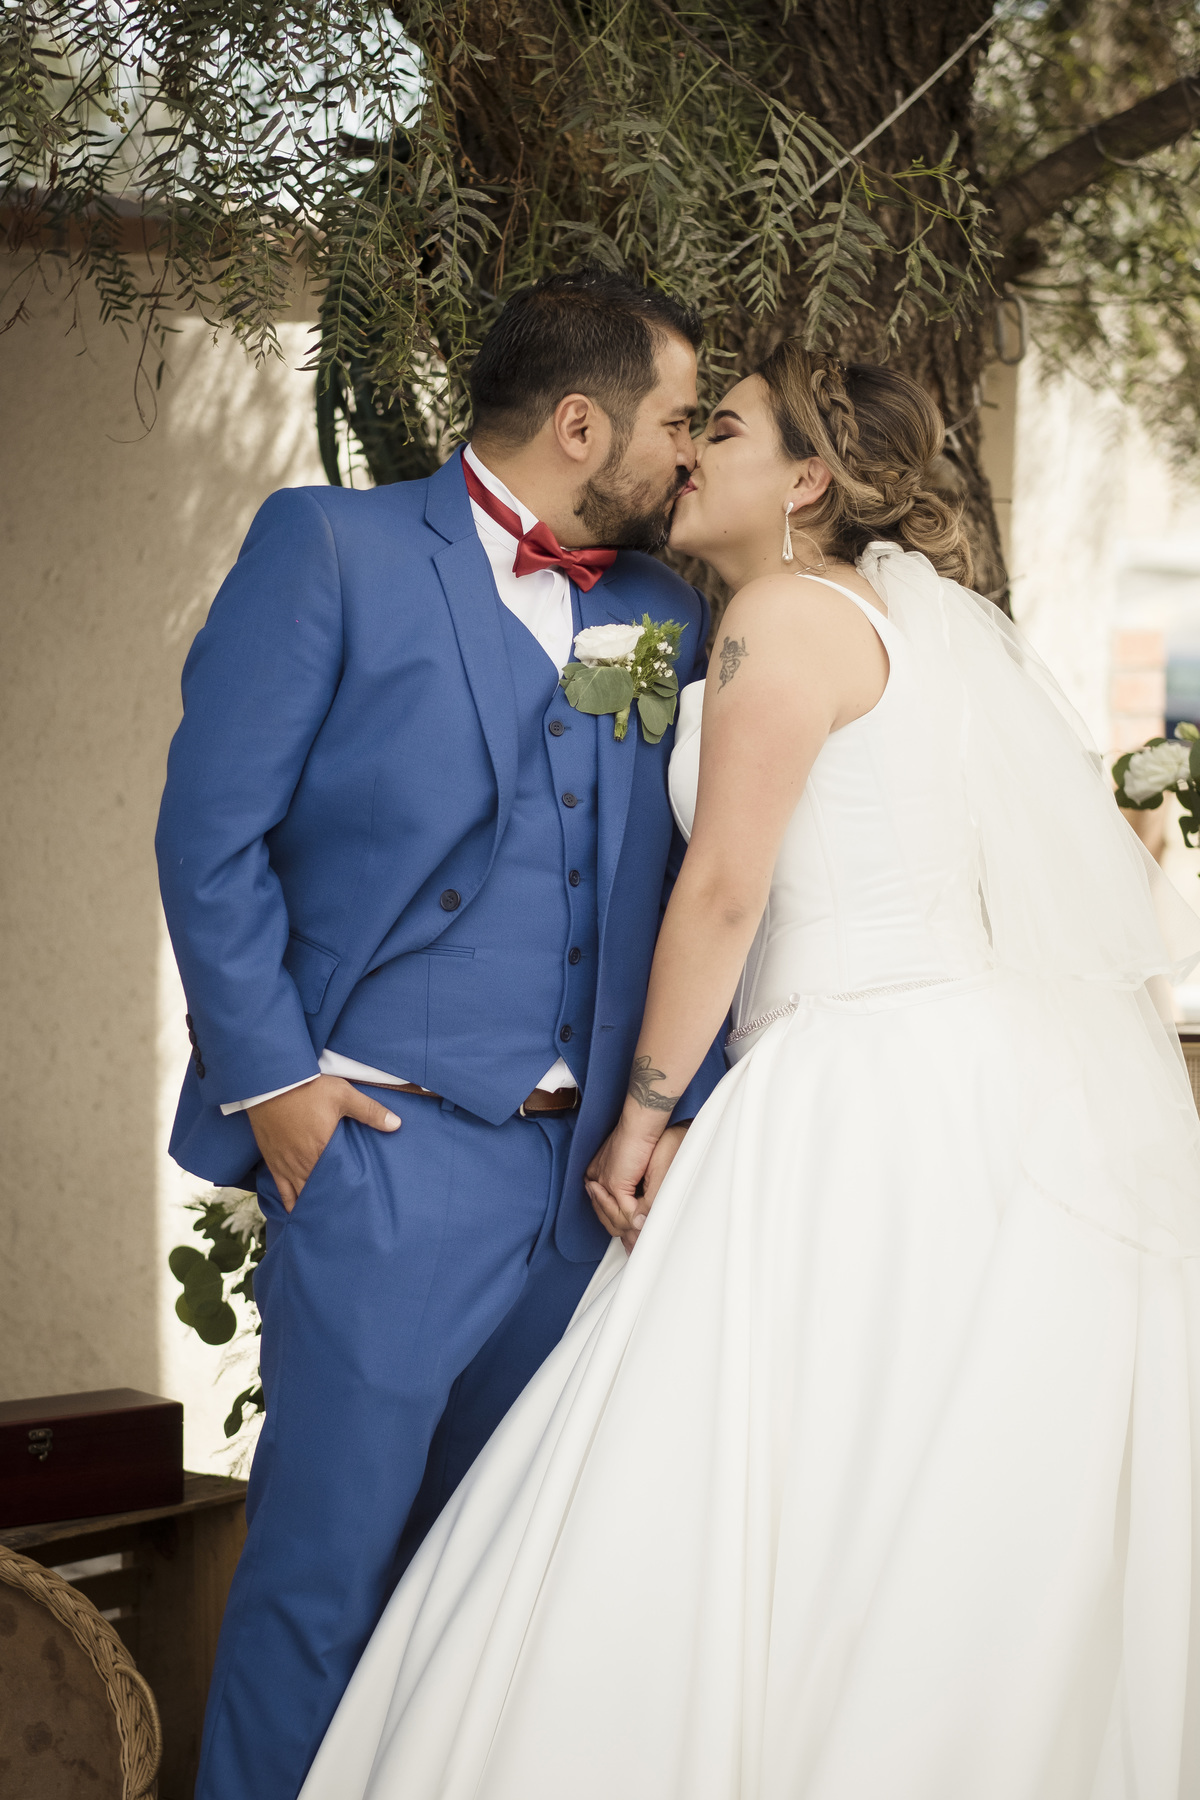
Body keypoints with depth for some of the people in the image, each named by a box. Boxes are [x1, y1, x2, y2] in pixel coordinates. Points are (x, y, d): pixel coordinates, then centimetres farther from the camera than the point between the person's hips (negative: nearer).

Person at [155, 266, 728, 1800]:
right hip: (387, 1148, -5)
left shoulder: (665, 616, 15)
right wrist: (273, 1079, -9)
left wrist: (682, 1107, 3)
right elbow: (213, 830, -4)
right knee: (329, 1570, -2)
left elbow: (681, 883, 14)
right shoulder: (330, 548, -1)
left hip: (592, 1165, 5)